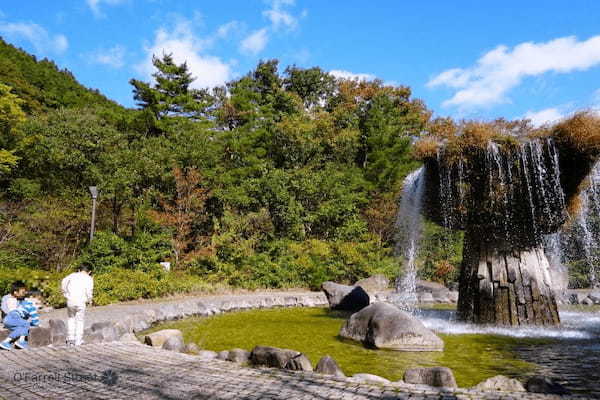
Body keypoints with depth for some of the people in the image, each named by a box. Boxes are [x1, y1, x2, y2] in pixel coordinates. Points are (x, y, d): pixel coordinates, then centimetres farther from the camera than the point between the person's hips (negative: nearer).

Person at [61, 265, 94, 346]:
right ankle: (78, 341, 12)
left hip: (70, 301, 3)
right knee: (80, 321, 12)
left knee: (71, 318, 24)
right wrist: (89, 300, 7)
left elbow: (64, 282, 1)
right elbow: (89, 290, -8)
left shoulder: (73, 275, 13)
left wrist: (65, 293, 10)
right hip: (80, 302, -2)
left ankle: (70, 339, 22)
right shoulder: (89, 278, 4)